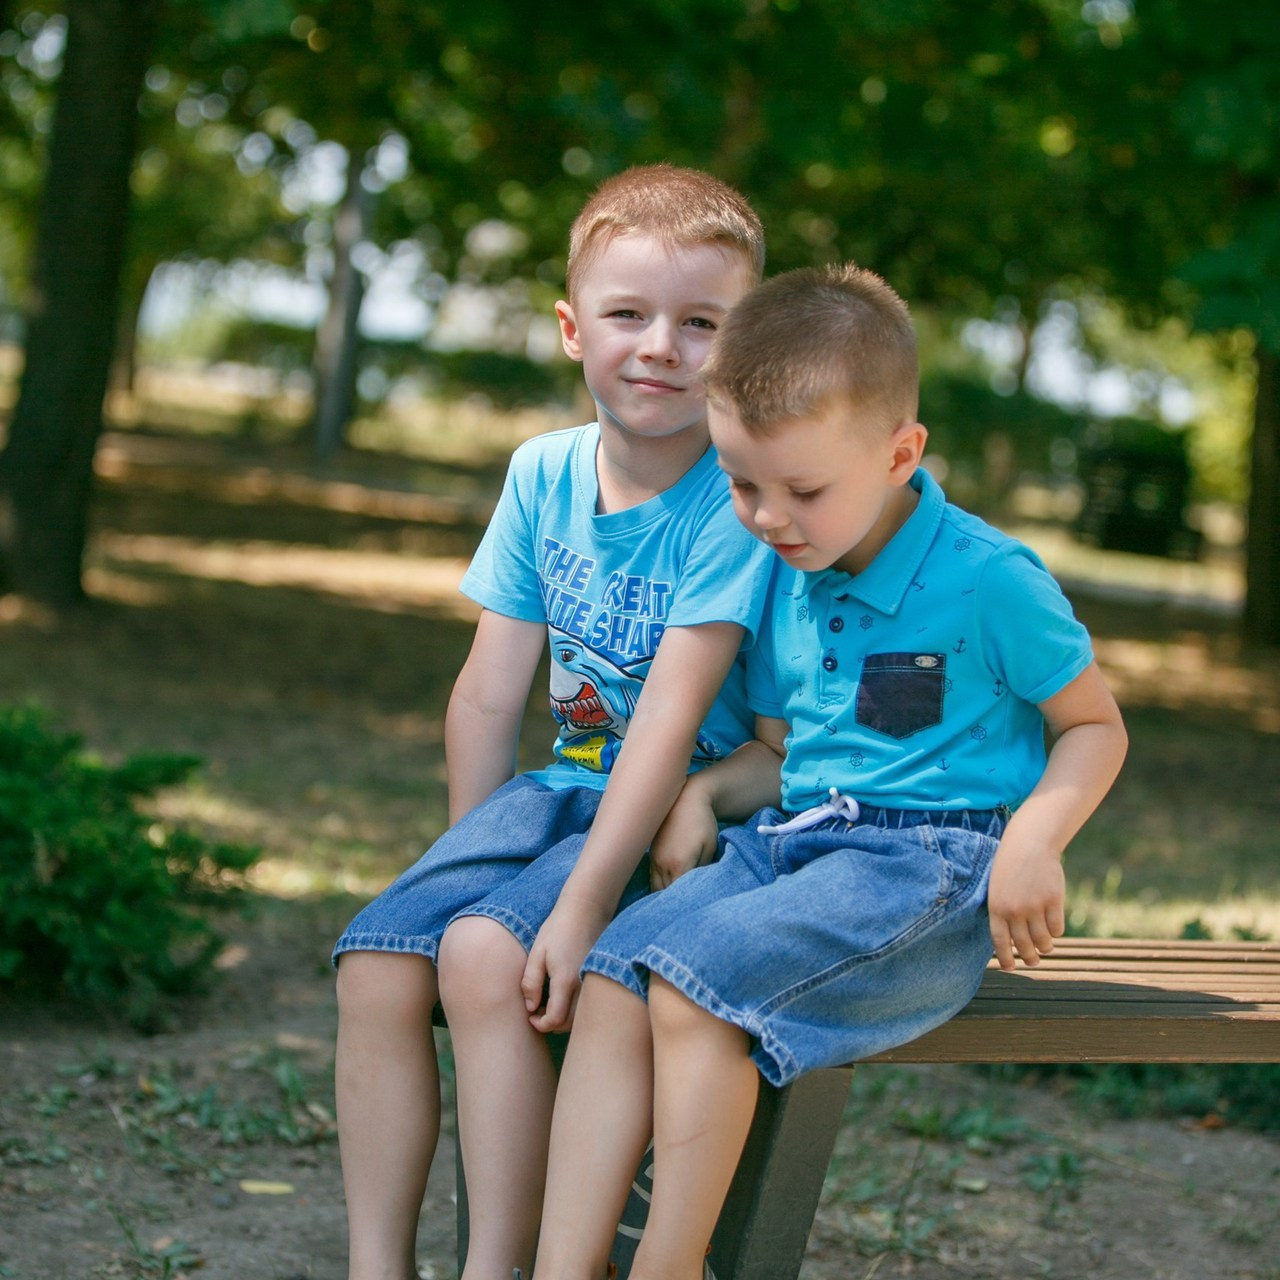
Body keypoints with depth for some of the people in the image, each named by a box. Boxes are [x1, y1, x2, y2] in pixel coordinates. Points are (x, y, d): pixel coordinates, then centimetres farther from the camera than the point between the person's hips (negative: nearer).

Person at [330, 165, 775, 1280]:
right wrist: (469, 855, 4)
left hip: (687, 812, -6)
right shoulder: (544, 474, 4)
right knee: (378, 963, -14)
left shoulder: (736, 498, -14)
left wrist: (583, 903, -26)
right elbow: (490, 694, 7)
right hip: (564, 788, 6)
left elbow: (672, 710, -22)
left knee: (486, 955, -28)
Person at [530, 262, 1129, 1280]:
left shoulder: (989, 579, -8)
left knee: (696, 980, -29)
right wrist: (706, 789, 3)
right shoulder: (787, 583, 12)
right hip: (791, 846, 7)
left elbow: (1095, 726, 1)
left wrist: (1034, 841, -15)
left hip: (930, 864, -7)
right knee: (613, 975, -19)